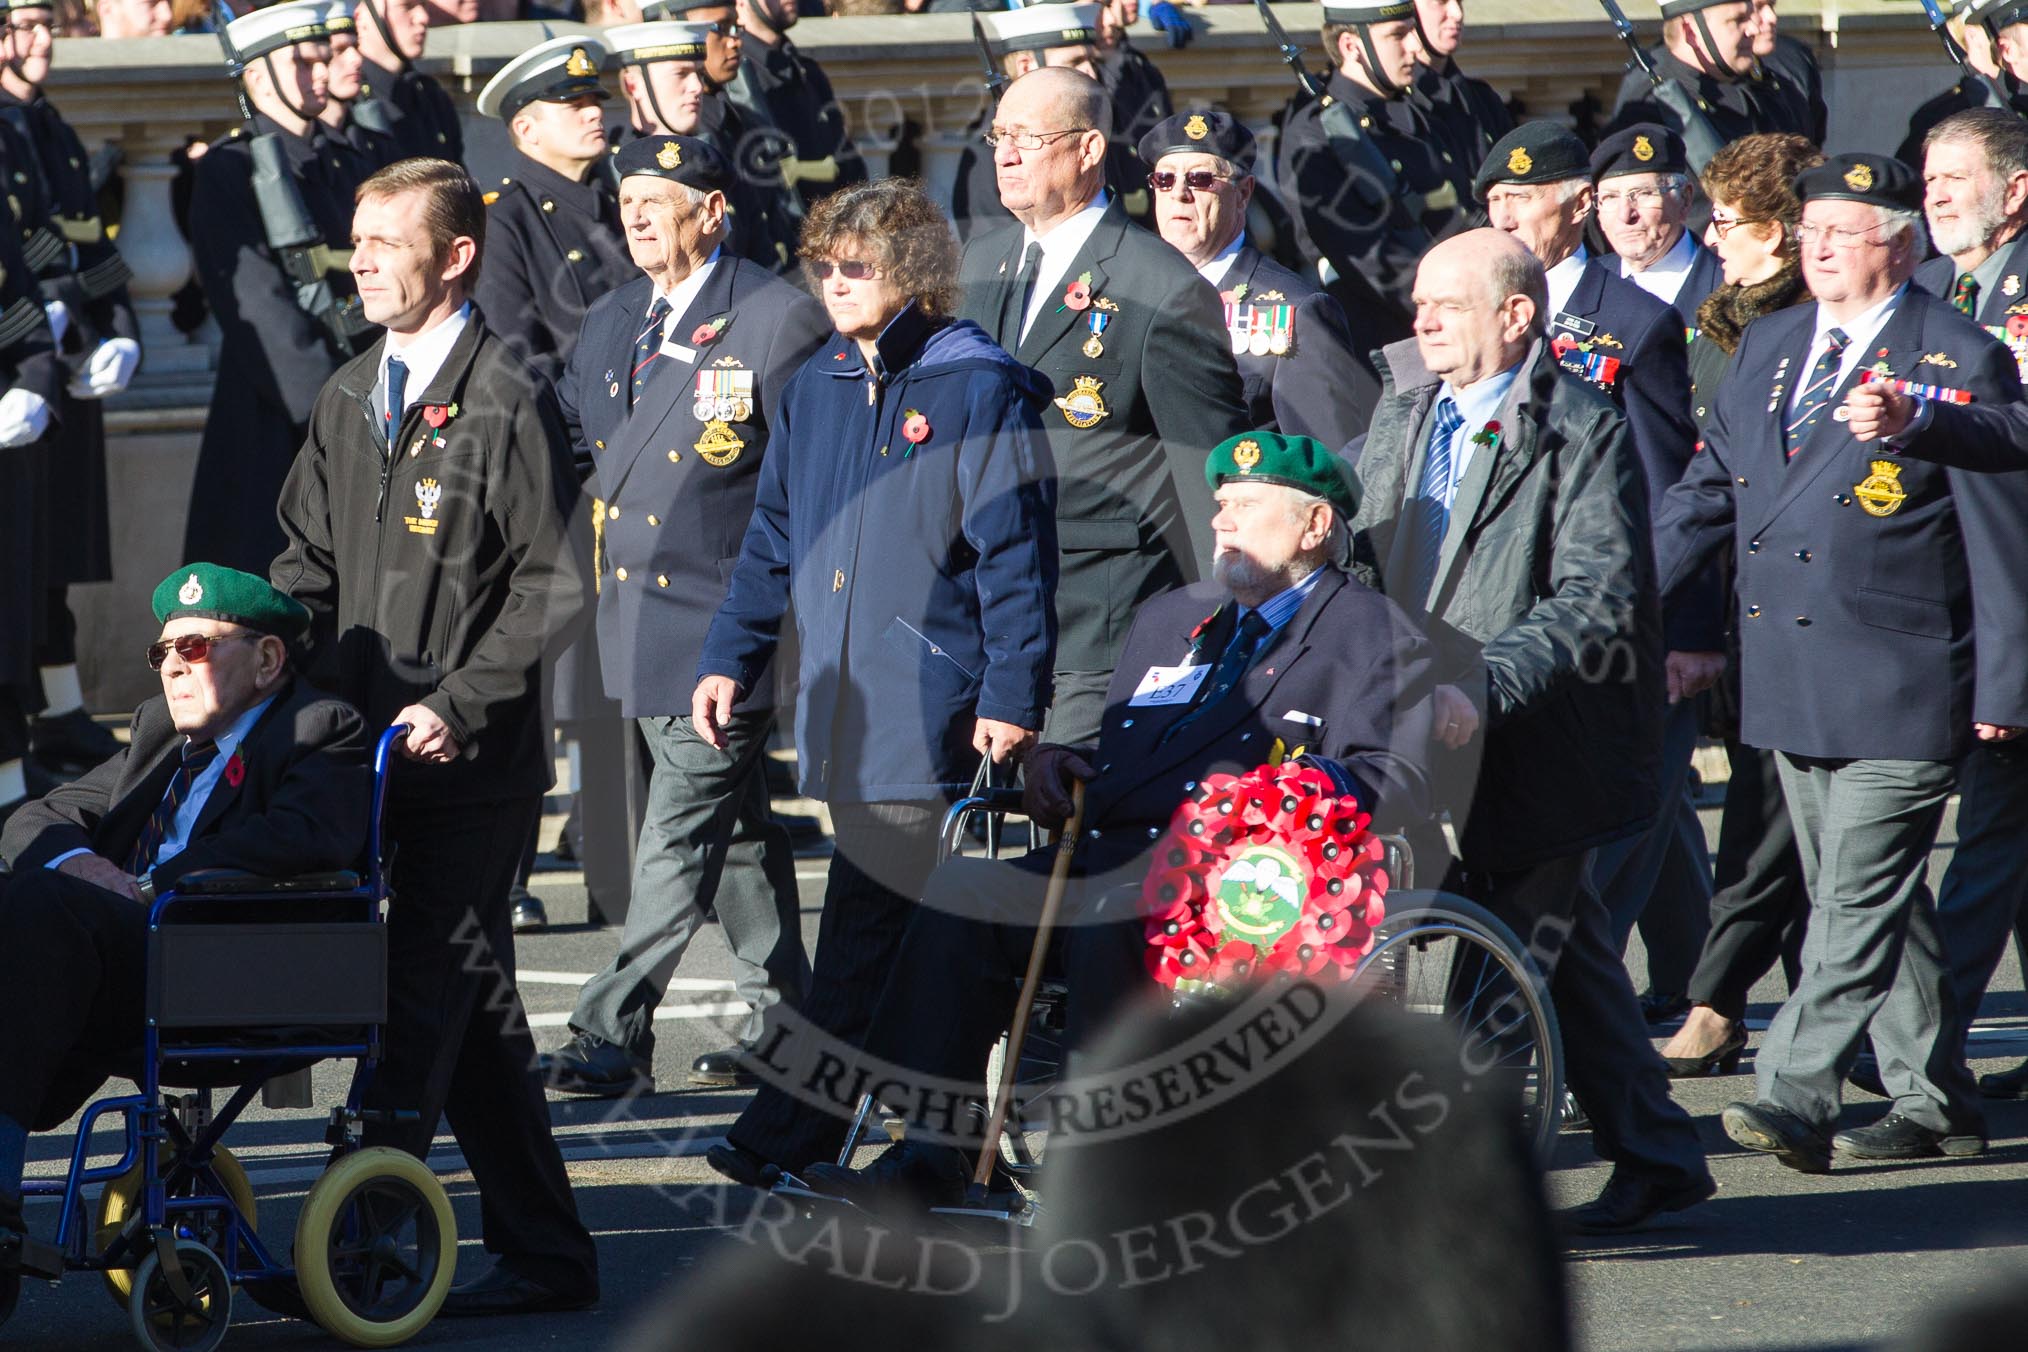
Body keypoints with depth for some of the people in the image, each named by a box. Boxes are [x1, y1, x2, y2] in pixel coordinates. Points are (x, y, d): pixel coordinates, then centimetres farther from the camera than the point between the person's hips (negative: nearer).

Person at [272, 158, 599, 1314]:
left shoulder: (510, 403, -9)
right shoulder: (349, 400, 14)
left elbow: (555, 582, -11)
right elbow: (310, 558, 19)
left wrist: (457, 702, -16)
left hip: (472, 758, -7)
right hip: (362, 744, 7)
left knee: (431, 994, -9)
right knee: (474, 1006, 11)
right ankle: (545, 1253, 17)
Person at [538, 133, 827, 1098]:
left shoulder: (777, 319, -8)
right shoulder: (613, 324, 14)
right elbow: (570, 437, 26)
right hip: (642, 614, 8)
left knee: (681, 827, -10)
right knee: (733, 826, 14)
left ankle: (615, 1033, -12)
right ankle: (781, 1022, 22)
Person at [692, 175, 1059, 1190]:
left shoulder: (979, 389, -6)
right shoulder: (816, 389, 15)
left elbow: (1015, 553, -9)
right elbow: (774, 538, 22)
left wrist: (1013, 697, -13)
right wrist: (730, 658, 14)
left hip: (931, 709, -7)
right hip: (840, 706, 7)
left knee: (864, 927, -11)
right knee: (916, 939, 10)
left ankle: (789, 1128, -13)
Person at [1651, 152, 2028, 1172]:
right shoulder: (1768, 350, 13)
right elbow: (1703, 495, 18)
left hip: (1899, 686, -7)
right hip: (1792, 685, 7)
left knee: (1862, 897, -11)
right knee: (1856, 895, 11)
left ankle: (1794, 1098, -15)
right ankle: (1932, 1102, 19)